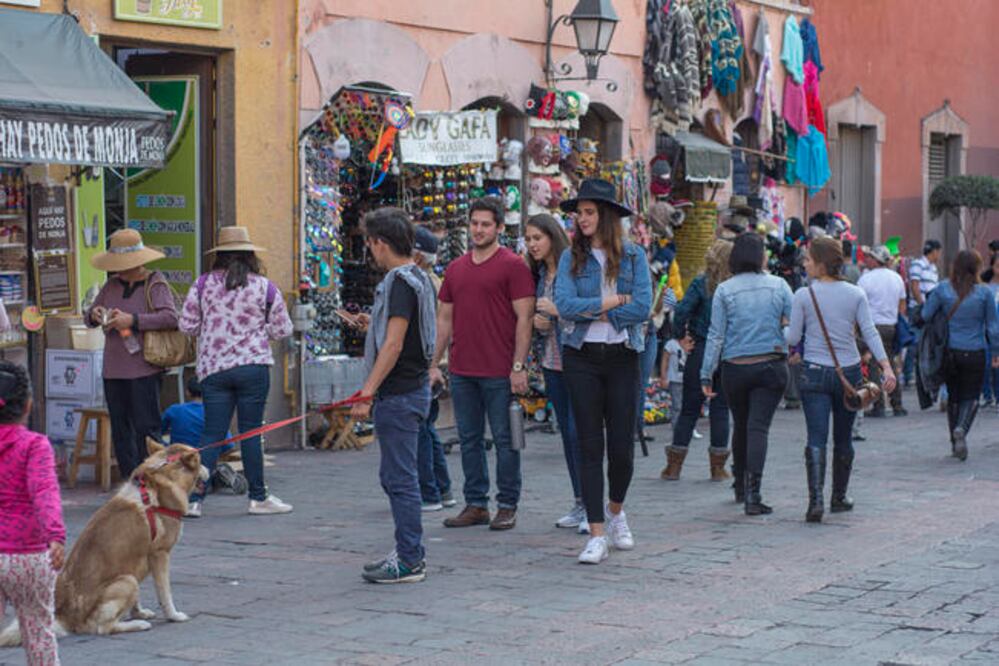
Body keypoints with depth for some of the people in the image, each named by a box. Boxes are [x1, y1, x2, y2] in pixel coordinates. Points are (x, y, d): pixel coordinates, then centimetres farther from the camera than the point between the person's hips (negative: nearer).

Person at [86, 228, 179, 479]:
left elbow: (170, 317, -18)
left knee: (146, 429, -7)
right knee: (120, 430, 9)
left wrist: (133, 320, -24)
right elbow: (88, 317, 20)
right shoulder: (112, 284, 13)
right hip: (113, 371, 7)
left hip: (144, 371, -7)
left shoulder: (154, 283, -4)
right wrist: (94, 315, -4)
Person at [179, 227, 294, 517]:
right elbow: (282, 330, 4)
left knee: (212, 434, 3)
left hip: (213, 368, 2)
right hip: (254, 366, -2)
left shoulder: (203, 284, 2)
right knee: (250, 433, 4)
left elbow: (187, 325, 3)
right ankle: (258, 497, 11)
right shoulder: (265, 287, 0)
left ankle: (194, 497, -3)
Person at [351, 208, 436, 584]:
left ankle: (410, 562, -1)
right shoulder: (417, 278, 14)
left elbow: (394, 345, -23)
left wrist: (367, 393, -23)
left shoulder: (401, 282, -17)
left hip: (399, 394, -11)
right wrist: (376, 324, 37)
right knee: (394, 476, 17)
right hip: (411, 388, 11)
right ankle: (408, 553, 23)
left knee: (400, 478, -5)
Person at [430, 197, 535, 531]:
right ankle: (476, 505, 18)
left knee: (504, 438, 1)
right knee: (469, 439, 10)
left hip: (499, 372, -6)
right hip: (461, 371, 6)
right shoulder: (456, 269, 14)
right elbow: (445, 319, 18)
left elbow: (524, 318, -8)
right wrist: (434, 364, 12)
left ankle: (508, 506, 9)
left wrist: (518, 366, -14)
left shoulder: (513, 266, -4)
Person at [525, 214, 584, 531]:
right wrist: (537, 322, 2)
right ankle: (579, 503, 17)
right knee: (567, 433, 11)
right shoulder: (540, 275, 13)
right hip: (552, 362, 8)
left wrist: (558, 311, -19)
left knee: (579, 431, -9)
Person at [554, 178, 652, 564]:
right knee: (590, 446, -2)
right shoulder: (571, 259, 5)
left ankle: (615, 511, 30)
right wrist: (615, 301, -10)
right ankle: (597, 535, 0)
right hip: (582, 358, 0)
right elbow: (565, 306, -9)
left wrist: (592, 312, -8)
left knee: (622, 445, 1)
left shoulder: (633, 256, 3)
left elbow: (643, 308, -8)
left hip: (622, 356, 0)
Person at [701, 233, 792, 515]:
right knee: (759, 426, -6)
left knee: (740, 426, 18)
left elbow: (716, 335, -3)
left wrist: (706, 374, 0)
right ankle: (752, 493, -18)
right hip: (772, 366, -1)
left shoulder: (724, 290, -2)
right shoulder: (778, 285, -1)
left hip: (735, 368, 1)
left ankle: (741, 483, 31)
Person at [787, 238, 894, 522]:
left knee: (816, 439, -6)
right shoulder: (856, 294, 1)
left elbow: (793, 337, -3)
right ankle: (839, 498, 27)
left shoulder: (804, 295, -6)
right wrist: (886, 366, -8)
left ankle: (816, 499, -21)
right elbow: (870, 333, -6)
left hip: (815, 373, -2)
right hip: (849, 372, 2)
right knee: (843, 439, 16)